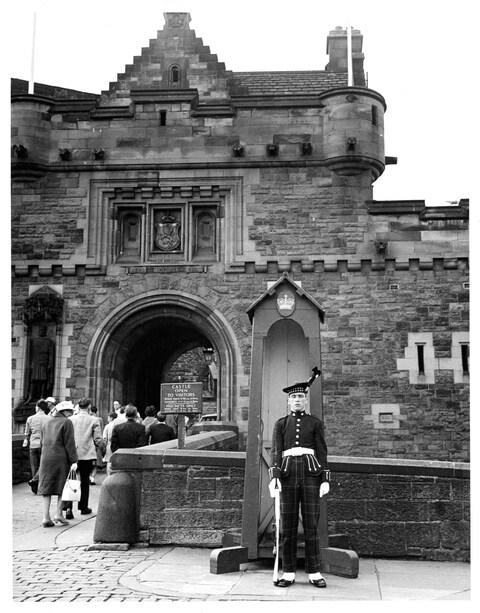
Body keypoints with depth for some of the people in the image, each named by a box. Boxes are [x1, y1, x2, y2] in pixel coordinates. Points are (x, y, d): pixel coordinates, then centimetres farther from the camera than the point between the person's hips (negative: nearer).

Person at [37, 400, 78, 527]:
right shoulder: (66, 422, -6)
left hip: (46, 458, 5)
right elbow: (69, 443, -10)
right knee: (62, 488, 8)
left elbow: (42, 441, 17)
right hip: (61, 458, -5)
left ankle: (46, 518, 5)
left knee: (46, 488, 7)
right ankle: (59, 514, 6)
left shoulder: (46, 422, 13)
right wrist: (73, 460, -8)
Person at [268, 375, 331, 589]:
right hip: (288, 474, 1)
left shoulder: (315, 423, 10)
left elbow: (321, 452, 7)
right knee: (288, 525, 2)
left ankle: (314, 573, 6)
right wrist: (274, 477, -12)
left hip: (310, 474, 0)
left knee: (311, 524, -1)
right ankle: (288, 573, 9)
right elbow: (275, 451, 1)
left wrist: (325, 479, -2)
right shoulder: (280, 424, 11)